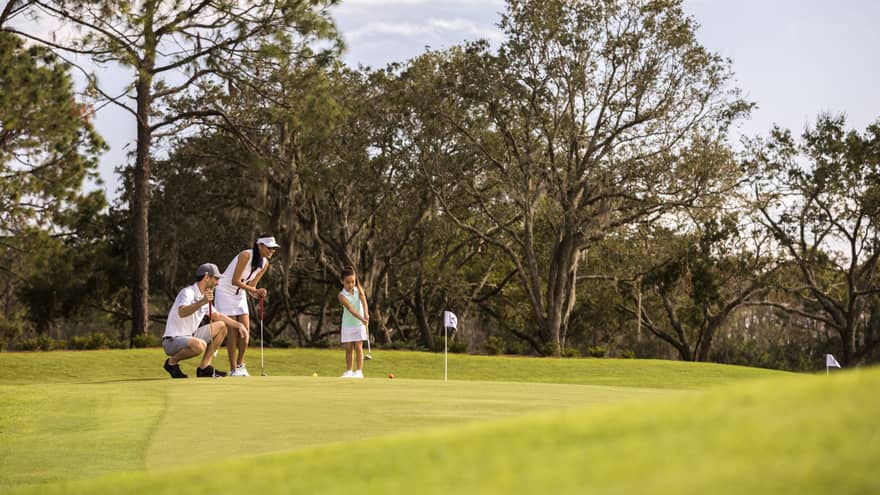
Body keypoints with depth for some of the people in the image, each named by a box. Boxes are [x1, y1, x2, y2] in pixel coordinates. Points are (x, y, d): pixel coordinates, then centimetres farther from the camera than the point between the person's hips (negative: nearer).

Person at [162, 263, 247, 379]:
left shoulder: (204, 297, 11)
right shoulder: (188, 292, -18)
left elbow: (217, 316, 22)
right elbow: (182, 313, -37)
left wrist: (238, 325, 12)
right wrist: (202, 302, -48)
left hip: (189, 337, 10)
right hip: (172, 341, -10)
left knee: (221, 326, 8)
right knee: (200, 345, -37)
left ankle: (204, 367, 4)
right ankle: (172, 362, -8)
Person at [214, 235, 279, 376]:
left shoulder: (265, 264, -1)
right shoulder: (246, 255, -24)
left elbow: (251, 285, 5)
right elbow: (235, 281, -26)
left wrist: (257, 294, -17)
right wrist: (255, 291, -30)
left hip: (240, 294, 7)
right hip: (225, 292, -7)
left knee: (245, 330, -1)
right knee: (233, 330, -10)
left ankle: (240, 365, 13)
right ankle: (233, 370, -6)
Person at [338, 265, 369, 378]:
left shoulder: (358, 290, -4)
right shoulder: (342, 296, -13)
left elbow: (363, 300, -21)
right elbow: (351, 309, -25)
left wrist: (366, 314, -39)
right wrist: (362, 318, -37)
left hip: (359, 324, 0)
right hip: (348, 324, 0)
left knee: (358, 347, -5)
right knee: (348, 348, 4)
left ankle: (359, 371, -5)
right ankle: (349, 371, 11)